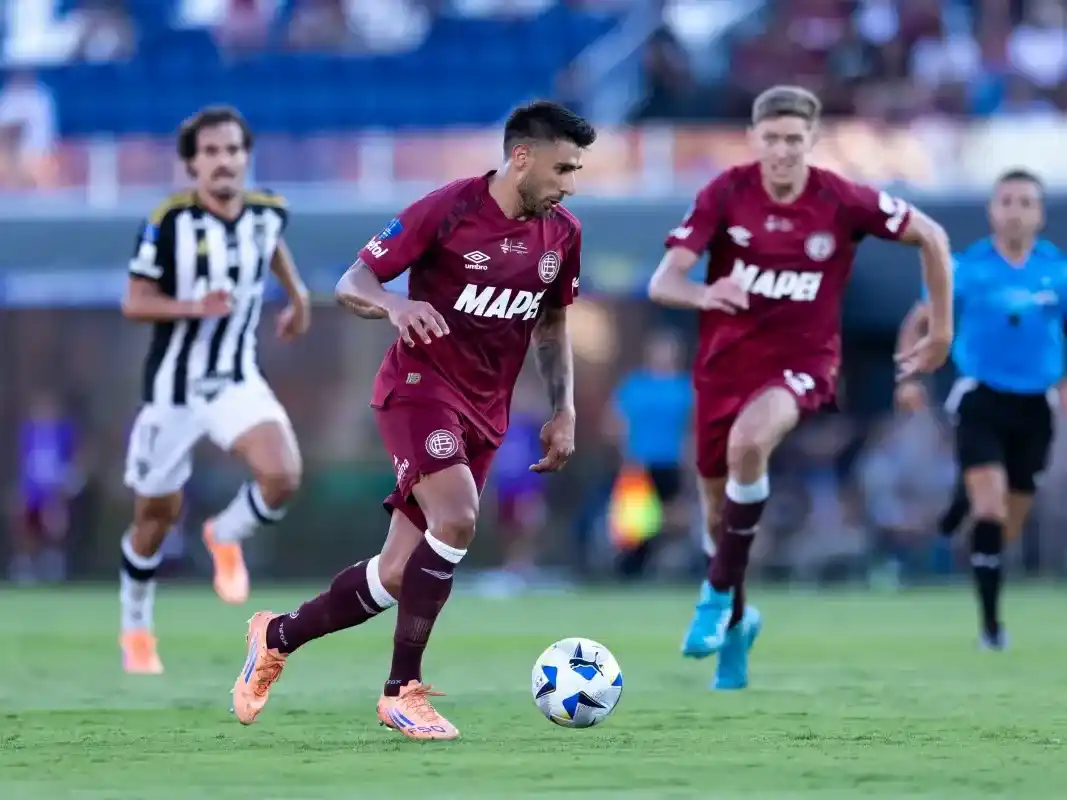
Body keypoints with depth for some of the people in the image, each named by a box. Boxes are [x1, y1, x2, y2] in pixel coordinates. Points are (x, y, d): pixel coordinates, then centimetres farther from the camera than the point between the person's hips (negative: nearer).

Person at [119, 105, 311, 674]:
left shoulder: (268, 211, -2)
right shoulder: (171, 220, -15)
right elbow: (134, 304, -13)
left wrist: (297, 295, 22)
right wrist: (195, 307, -27)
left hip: (238, 382, 2)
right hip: (173, 387, -2)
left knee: (283, 476, -23)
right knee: (156, 516, 9)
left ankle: (226, 537, 10)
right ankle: (136, 630, 33)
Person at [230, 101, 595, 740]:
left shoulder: (562, 234, 4)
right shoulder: (447, 210, -13)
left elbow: (553, 325, 20)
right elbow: (352, 284, -9)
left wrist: (565, 410, 10)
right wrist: (396, 305, -31)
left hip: (486, 413, 6)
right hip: (421, 384, -6)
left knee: (398, 577, 2)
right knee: (457, 520, -29)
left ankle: (278, 636, 27)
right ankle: (403, 691, -18)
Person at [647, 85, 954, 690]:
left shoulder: (842, 202, -12)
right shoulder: (725, 195, -10)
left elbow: (931, 237, 2)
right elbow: (663, 283, -17)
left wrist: (942, 333, 5)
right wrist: (703, 294, -41)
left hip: (802, 362, -3)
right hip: (725, 362, 3)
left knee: (748, 442, -36)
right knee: (719, 512, 11)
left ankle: (721, 591, -19)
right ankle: (736, 623, 41)